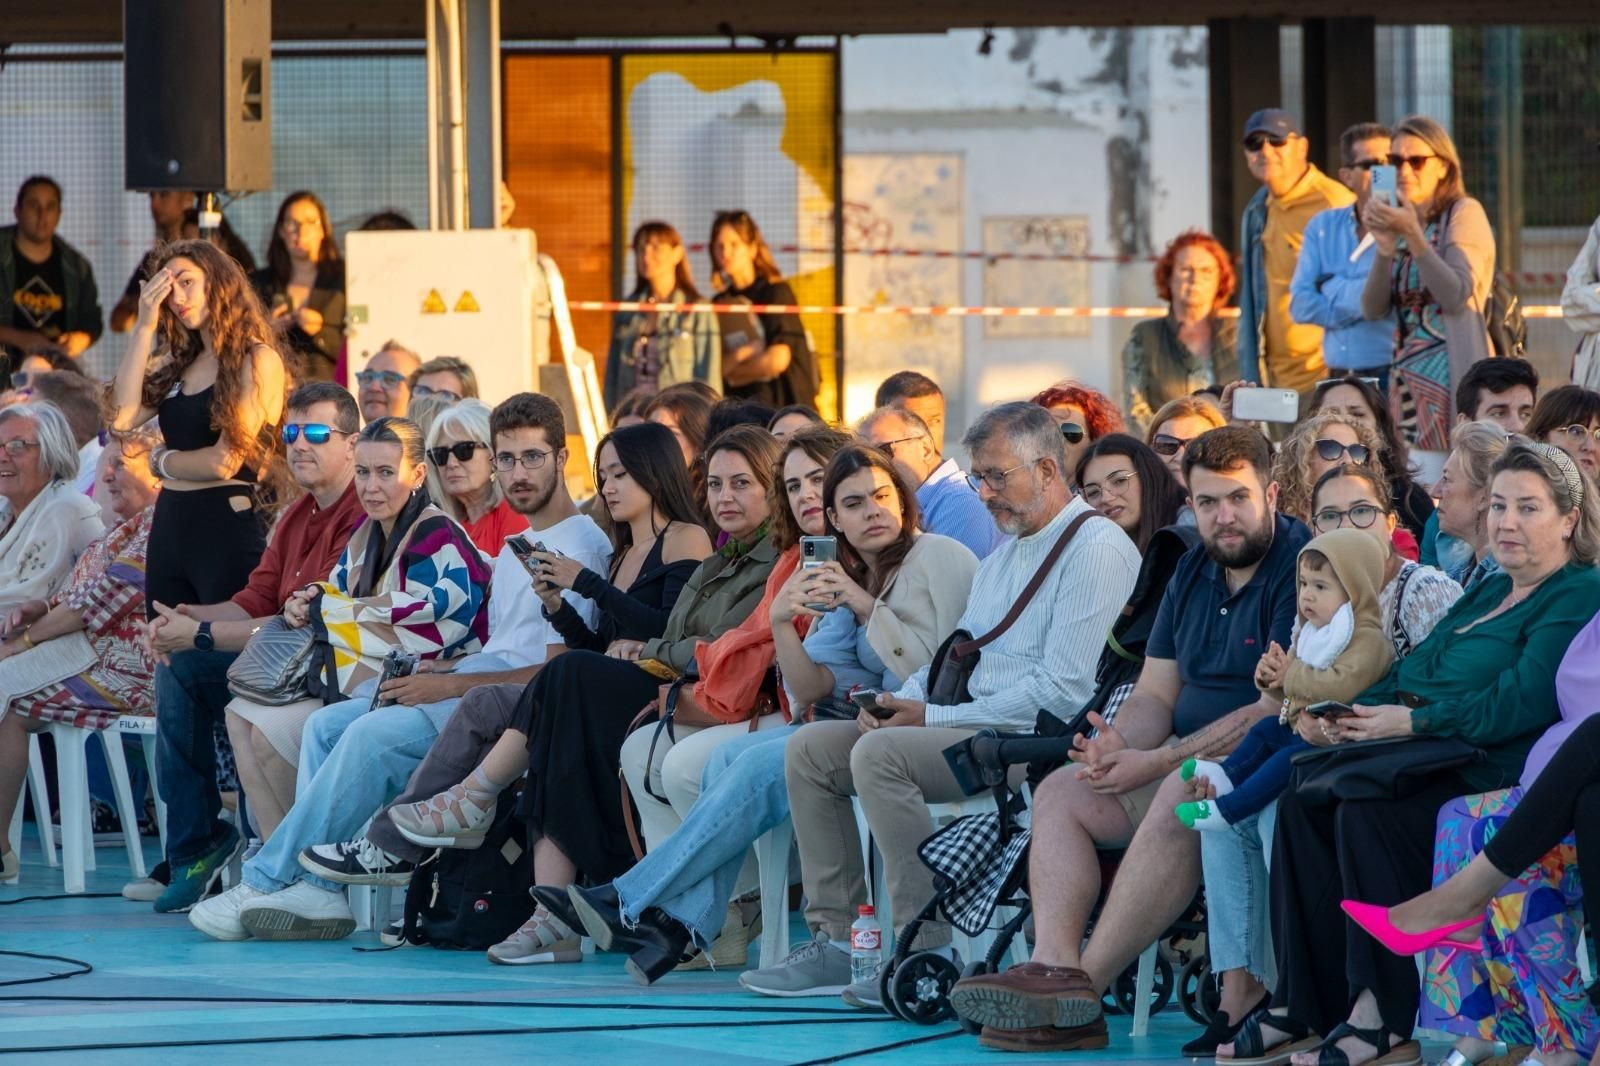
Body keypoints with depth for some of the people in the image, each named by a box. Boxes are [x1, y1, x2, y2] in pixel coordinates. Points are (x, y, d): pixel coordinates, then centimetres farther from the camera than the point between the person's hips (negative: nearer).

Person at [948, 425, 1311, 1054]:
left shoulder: (1301, 570, -12)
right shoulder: (1192, 573, 15)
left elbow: (1279, 709, -20)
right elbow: (1156, 693, 13)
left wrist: (1163, 761, -20)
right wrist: (1120, 743, -12)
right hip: (1189, 759, 9)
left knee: (1180, 796, -35)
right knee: (1061, 794, -6)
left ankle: (1085, 986, -34)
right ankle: (1054, 969, -27)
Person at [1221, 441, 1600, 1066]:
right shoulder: (1488, 592, 25)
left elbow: (1517, 705, -18)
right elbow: (1412, 674, 22)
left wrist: (1410, 722, -16)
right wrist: (1339, 718, 2)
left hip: (1492, 773, -9)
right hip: (1435, 763, 9)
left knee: (1368, 810, -31)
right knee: (1303, 798, -12)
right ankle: (1304, 1007, -13)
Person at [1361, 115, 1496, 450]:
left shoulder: (1464, 212, -1)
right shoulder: (1399, 223, 16)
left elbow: (1457, 295, -13)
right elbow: (1374, 309, 7)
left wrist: (1412, 234, -16)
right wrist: (1385, 247, -7)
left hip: (1450, 371, -6)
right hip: (1406, 375, 6)